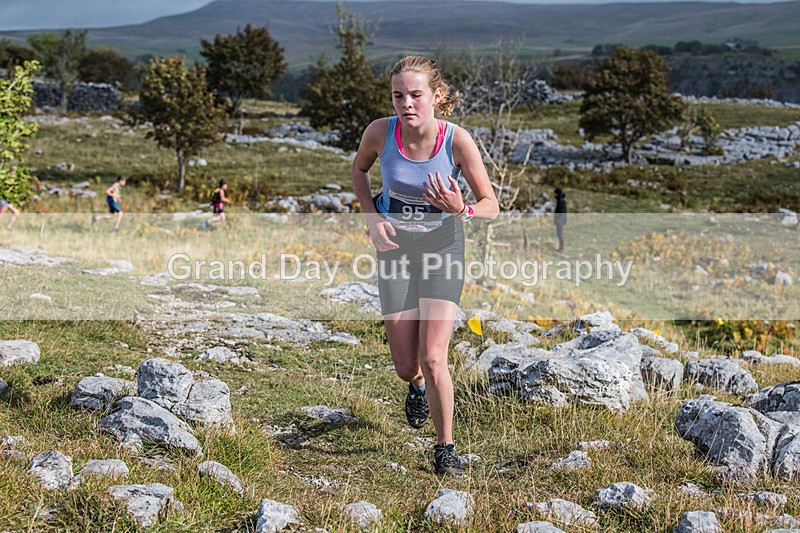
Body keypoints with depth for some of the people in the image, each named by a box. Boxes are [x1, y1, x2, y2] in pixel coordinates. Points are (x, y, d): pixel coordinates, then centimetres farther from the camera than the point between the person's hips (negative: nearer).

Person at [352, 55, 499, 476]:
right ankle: (418, 386, 45)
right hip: (395, 247, 2)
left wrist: (460, 209, -34)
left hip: (442, 245, -2)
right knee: (406, 367, 5)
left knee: (433, 359, -14)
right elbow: (359, 170, 8)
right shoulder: (380, 132, -16)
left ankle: (445, 447, 7)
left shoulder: (457, 140, -21)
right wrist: (373, 218, -6)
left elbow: (491, 206, -12)